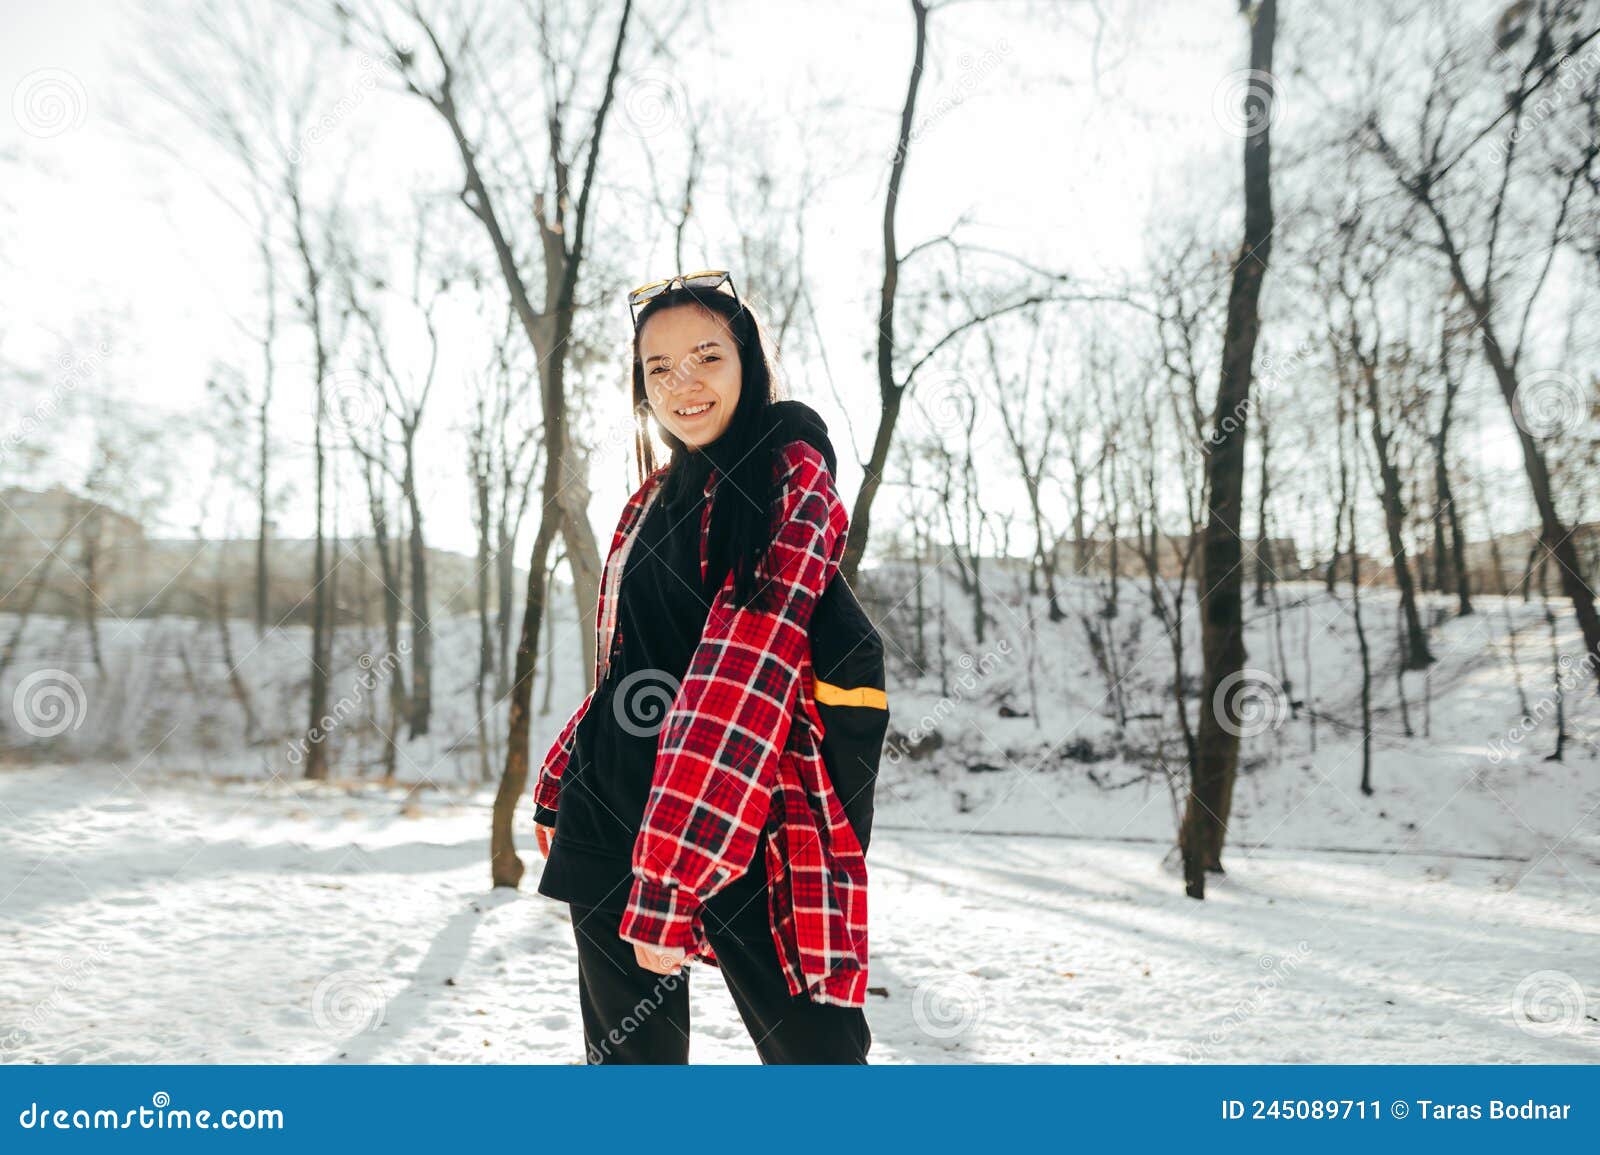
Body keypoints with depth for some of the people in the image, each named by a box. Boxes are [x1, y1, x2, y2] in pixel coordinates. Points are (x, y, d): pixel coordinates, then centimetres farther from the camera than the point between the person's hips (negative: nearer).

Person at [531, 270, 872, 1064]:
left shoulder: (789, 475, -6)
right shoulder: (656, 495, 16)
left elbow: (744, 673, -17)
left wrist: (674, 876, -23)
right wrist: (559, 787, 14)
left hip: (743, 835, -6)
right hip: (610, 821, 6)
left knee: (813, 1051, -5)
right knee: (628, 1053, 11)